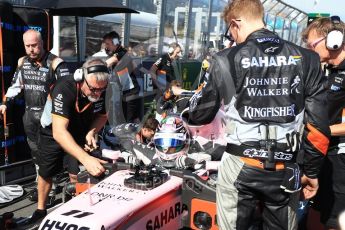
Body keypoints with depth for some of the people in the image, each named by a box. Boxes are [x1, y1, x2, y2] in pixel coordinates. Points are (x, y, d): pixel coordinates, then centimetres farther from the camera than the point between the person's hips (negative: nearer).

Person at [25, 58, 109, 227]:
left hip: (81, 131, 3)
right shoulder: (64, 89, -40)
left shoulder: (101, 90, -25)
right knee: (46, 172, 11)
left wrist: (92, 132, -24)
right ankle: (40, 210, 31)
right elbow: (59, 132, -49)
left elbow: (102, 115, -3)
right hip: (54, 131, -2)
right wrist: (85, 159, -59)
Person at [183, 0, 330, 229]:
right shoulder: (306, 59, 0)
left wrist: (183, 107, 25)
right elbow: (318, 125, 1)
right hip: (285, 171, 2)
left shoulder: (226, 60, -6)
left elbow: (200, 115, 4)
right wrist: (312, 171, 12)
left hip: (239, 168, -2)